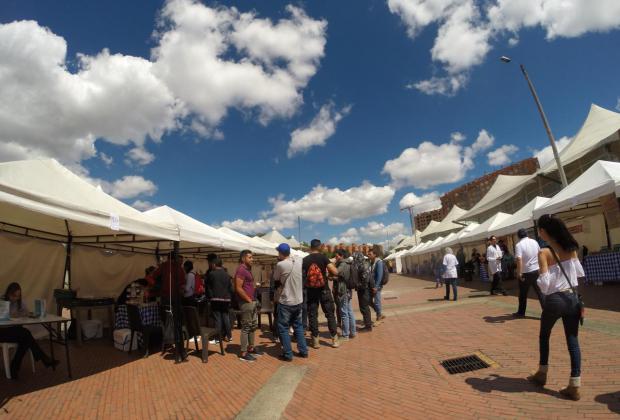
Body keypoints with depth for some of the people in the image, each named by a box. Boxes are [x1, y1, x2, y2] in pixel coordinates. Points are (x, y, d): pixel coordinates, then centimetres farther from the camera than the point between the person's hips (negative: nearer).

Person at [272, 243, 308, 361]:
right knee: (298, 326, 19)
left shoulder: (280, 265, -19)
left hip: (285, 302, -6)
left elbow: (275, 279, -1)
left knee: (283, 328, 7)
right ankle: (303, 351, 23)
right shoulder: (299, 261, -3)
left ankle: (287, 354, 11)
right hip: (298, 300, 6)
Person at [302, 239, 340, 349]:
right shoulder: (323, 257, -7)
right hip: (324, 290, -2)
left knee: (312, 315, 9)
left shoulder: (304, 260, 0)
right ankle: (334, 339, 11)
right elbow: (335, 272, -14)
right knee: (330, 314, 8)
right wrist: (329, 268, 6)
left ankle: (315, 340, 11)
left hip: (311, 291, 2)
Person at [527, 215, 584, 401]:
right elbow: (579, 272, 10)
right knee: (573, 340, 9)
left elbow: (545, 284, -20)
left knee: (544, 336, 18)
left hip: (554, 300, -4)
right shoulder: (570, 247, 1)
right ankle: (575, 386, 11)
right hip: (572, 298, 5)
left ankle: (542, 374, 32)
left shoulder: (544, 252, -16)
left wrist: (538, 279, 1)